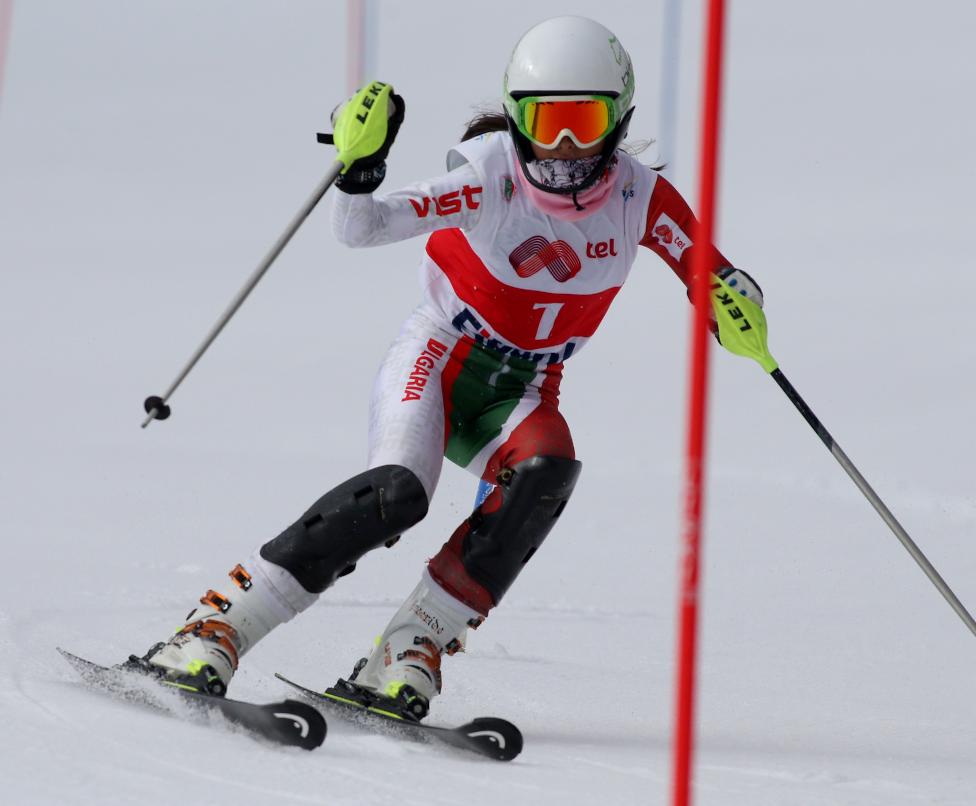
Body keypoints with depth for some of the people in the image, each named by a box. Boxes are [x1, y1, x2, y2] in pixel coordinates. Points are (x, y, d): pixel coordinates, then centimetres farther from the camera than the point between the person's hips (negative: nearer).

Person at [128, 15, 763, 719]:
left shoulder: (640, 198, -12)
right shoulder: (493, 178, -21)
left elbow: (714, 274, -3)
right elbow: (359, 229, -25)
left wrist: (736, 305, -26)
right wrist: (358, 170, -45)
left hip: (521, 392, 3)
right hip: (439, 360, -3)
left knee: (546, 470, -31)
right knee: (398, 491, -31)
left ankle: (409, 653, -28)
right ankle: (212, 631, -27)